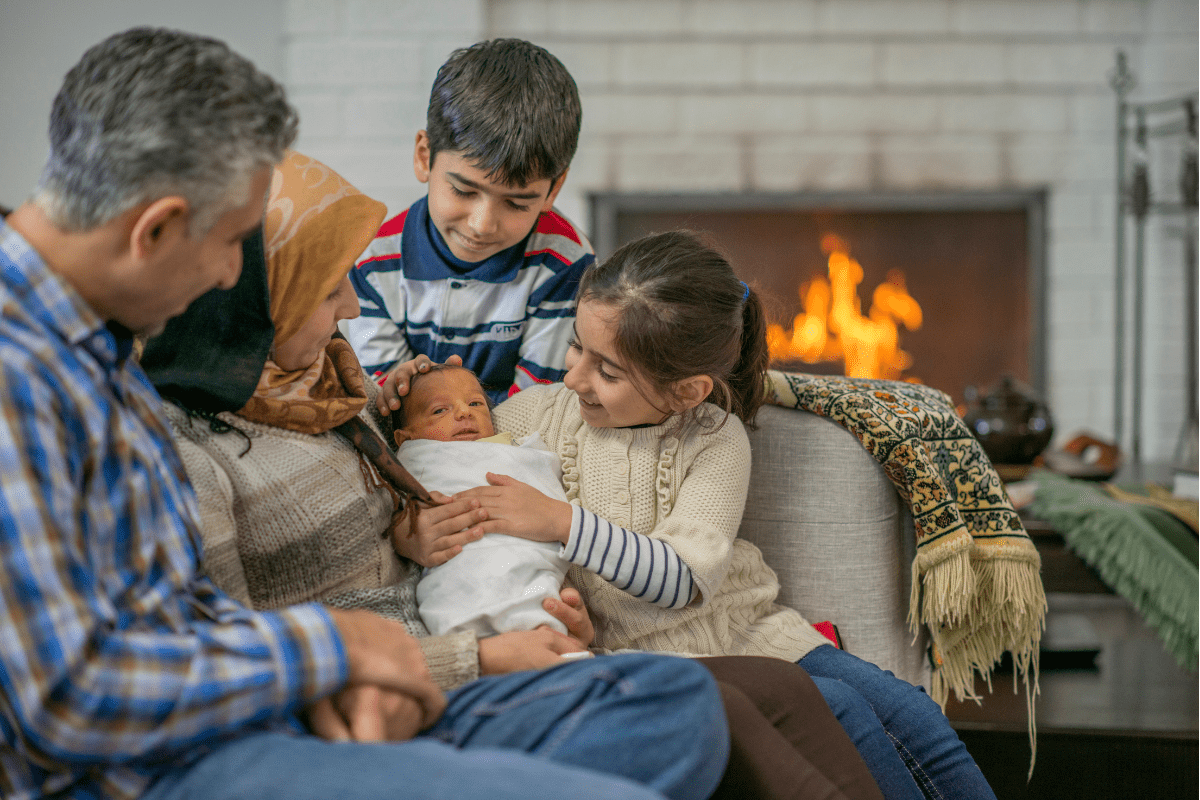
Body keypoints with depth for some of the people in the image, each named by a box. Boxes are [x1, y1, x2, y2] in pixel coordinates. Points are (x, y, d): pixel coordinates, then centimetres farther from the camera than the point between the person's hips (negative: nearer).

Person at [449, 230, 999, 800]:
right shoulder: (529, 417, 0)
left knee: (908, 714, -10)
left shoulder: (716, 438, -4)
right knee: (835, 708, -23)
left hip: (748, 629, 3)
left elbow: (686, 578, -17)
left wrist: (563, 523, -25)